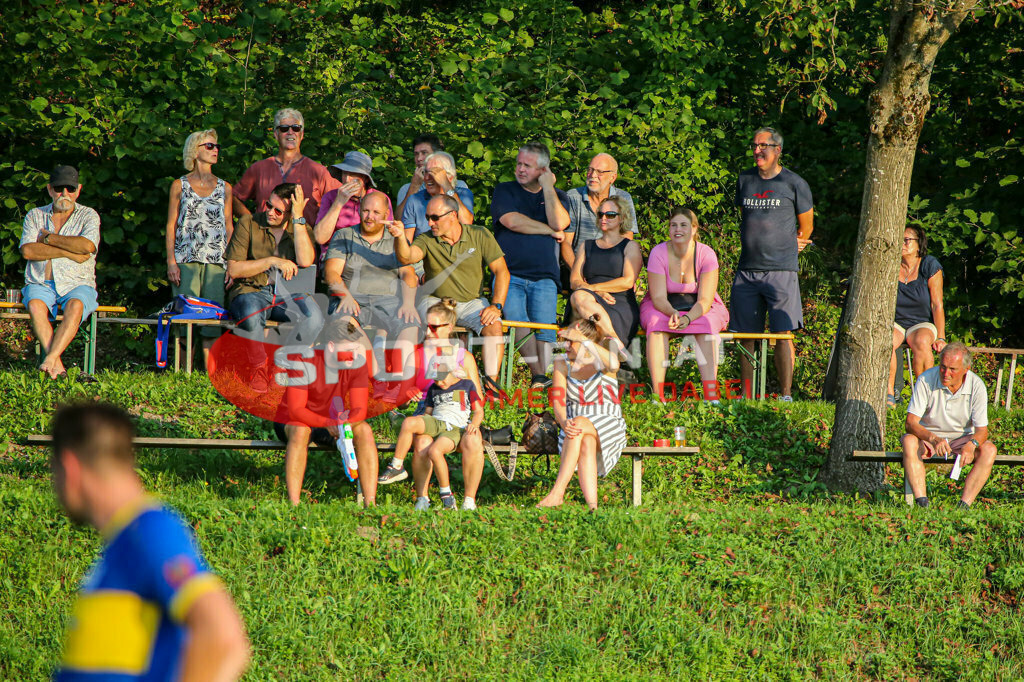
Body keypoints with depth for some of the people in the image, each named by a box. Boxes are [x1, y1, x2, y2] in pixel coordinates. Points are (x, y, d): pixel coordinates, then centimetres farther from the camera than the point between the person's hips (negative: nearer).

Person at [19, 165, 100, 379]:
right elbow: (27, 251, -4)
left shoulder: (89, 216, 9)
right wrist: (68, 251, -10)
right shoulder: (35, 216, 14)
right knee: (35, 305, -33)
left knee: (75, 306, -35)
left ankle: (49, 360, -44)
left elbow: (87, 246, -13)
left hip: (77, 284, -1)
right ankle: (57, 365, -40)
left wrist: (49, 238, -4)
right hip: (40, 284, 1)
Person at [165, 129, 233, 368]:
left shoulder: (224, 188, 14)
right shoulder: (180, 185, 10)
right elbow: (171, 225, 7)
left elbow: (229, 227, 14)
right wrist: (171, 261, -3)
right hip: (186, 260, -2)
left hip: (216, 260, 2)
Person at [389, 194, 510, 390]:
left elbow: (501, 271, -2)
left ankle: (491, 381, -28)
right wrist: (400, 237, -44)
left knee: (493, 325, -27)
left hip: (471, 301, 1)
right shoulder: (427, 240, -2)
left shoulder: (480, 236, -1)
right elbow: (406, 258, -23)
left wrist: (496, 305, -13)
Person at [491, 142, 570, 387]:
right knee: (517, 321, -24)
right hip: (509, 275, -2)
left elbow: (559, 223, -3)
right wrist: (550, 231, 1)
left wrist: (548, 187, -3)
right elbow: (512, 221, -5)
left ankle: (543, 379, -10)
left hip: (544, 277, 2)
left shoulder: (557, 196, 17)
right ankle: (538, 376, -25)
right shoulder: (505, 191, 13)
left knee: (545, 331, -12)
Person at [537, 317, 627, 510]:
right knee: (586, 443, -34)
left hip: (608, 426, -2)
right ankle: (592, 505, -48)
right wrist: (563, 422, -27)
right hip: (574, 424, 2)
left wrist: (582, 339, -33)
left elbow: (613, 364, -31)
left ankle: (557, 492, -42)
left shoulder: (601, 363, -3)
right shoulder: (562, 365, 7)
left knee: (579, 423, -35)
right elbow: (558, 401, -4)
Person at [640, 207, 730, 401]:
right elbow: (658, 297, -15)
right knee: (656, 322, -33)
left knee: (706, 325, -33)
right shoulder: (658, 253, -12)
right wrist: (673, 313, -37)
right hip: (663, 308, 0)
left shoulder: (706, 254, -14)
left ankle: (711, 395, -40)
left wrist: (688, 318, -37)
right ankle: (657, 393, -38)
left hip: (700, 309, 0)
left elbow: (705, 299, -17)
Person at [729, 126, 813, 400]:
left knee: (783, 334, -9)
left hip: (781, 271, -4)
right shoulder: (744, 180, 13)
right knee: (746, 335, 3)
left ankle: (785, 395, -8)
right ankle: (746, 396, 8)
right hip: (747, 271, 4)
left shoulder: (794, 183, 2)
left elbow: (806, 226, 13)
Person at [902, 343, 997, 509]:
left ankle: (964, 505, -34)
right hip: (928, 435, -1)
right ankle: (922, 503, -41)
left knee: (989, 450, -27)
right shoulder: (926, 380, -18)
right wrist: (934, 439, -40)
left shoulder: (976, 386, -15)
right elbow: (911, 422, -21)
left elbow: (981, 430, -14)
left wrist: (971, 445, -38)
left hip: (962, 438, 1)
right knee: (909, 441, -34)